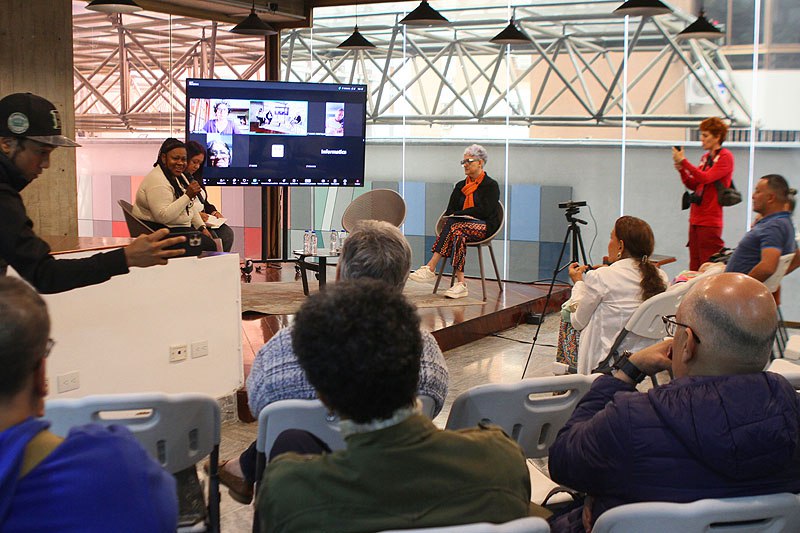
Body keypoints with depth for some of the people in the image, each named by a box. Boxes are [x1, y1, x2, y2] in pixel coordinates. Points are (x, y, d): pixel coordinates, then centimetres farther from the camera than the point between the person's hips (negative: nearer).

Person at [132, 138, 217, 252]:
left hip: (180, 228, 10)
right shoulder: (157, 181, -20)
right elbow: (163, 216, -29)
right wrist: (188, 196, -28)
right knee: (208, 245, -21)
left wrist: (202, 228, 8)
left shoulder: (178, 176, 12)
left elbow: (190, 207, 20)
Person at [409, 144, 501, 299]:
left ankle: (430, 268, -36)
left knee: (454, 227, -33)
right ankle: (460, 284, -43)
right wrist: (451, 216, -10)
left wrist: (457, 215, -11)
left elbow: (484, 211, -10)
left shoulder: (491, 185, 3)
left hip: (485, 226, -4)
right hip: (463, 224, 5)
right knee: (458, 234, -33)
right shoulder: (461, 186, 21)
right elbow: (450, 210, 15)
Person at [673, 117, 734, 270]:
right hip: (695, 218, 8)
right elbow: (693, 185, 16)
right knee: (694, 267, 9)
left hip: (710, 221, -8)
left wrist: (683, 161, -19)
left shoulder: (725, 157, -7)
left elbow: (706, 178, -20)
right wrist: (681, 169, 0)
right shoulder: (705, 157, 16)